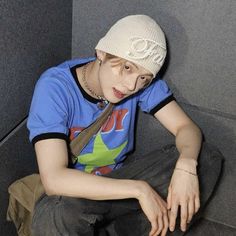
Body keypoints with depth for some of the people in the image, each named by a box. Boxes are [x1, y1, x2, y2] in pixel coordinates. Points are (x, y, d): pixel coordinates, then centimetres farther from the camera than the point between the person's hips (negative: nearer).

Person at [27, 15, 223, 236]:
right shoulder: (54, 87, -26)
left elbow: (186, 127, -12)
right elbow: (53, 178, -34)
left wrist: (186, 166, -36)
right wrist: (140, 189, -37)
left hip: (118, 179, 4)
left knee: (207, 158, -14)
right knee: (55, 215, -40)